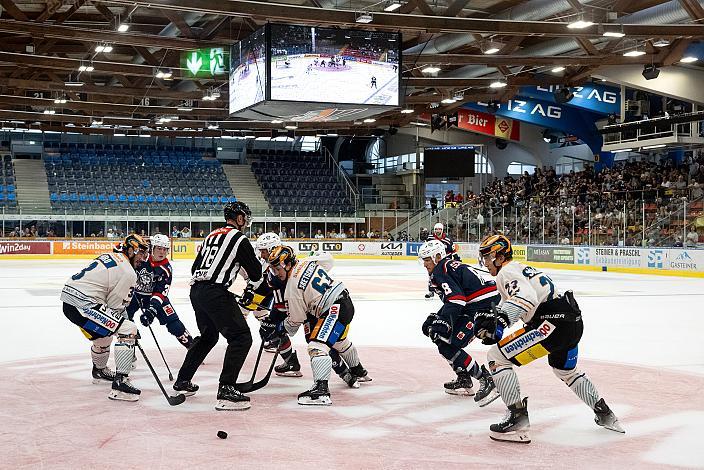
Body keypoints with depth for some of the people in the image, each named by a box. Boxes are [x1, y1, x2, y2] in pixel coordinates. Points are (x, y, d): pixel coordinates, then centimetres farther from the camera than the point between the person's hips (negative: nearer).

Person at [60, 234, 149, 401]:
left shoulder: (109, 256, 19)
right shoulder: (128, 273, -8)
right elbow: (116, 306, -6)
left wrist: (123, 318, 27)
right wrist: (130, 329, 8)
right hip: (83, 305, -10)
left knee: (104, 332, 32)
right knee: (128, 330, -11)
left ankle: (100, 371, 56)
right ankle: (120, 383, -18)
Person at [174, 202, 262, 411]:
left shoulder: (211, 235, 22)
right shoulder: (239, 239, -2)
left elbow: (195, 267, 24)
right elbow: (256, 275, 1)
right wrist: (255, 261, 20)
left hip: (196, 291, 9)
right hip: (215, 293, -9)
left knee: (208, 335, 27)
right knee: (241, 337, -6)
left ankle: (182, 381, 32)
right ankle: (226, 390, -15)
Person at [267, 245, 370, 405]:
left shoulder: (292, 287, -15)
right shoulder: (307, 262, 4)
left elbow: (295, 321, -7)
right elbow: (329, 261, 25)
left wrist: (279, 327, 10)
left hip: (336, 309, -11)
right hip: (345, 300, 11)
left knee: (317, 345, -22)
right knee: (339, 341, 34)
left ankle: (321, 389, -37)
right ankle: (359, 372, 59)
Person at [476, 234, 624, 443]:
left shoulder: (507, 272, -7)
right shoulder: (519, 269, 25)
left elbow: (525, 298, -27)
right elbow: (509, 304, 29)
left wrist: (498, 319, -39)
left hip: (554, 322, -11)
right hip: (574, 321, 11)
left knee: (497, 355, -7)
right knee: (566, 371, 36)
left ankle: (518, 419, -10)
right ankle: (605, 415, 43)